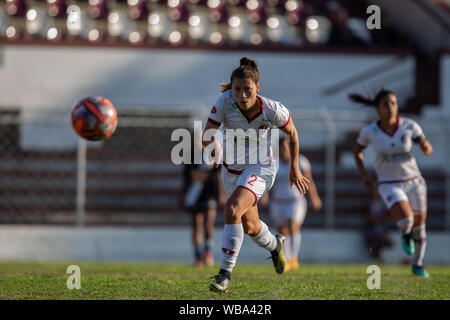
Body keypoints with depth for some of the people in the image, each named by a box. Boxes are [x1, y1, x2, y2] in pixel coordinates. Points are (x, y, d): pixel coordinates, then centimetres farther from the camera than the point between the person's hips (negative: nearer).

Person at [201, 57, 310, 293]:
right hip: (231, 168, 4)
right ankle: (274, 245, 55)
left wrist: (295, 169, 2)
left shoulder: (274, 110, -24)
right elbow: (205, 137, -27)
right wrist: (212, 143, -50)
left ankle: (225, 273, -19)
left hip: (261, 167, -4)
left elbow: (292, 133, -4)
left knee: (232, 209, -29)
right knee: (250, 227, 19)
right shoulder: (225, 102, -23)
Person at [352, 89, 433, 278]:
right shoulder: (369, 131, -12)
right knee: (406, 221, -26)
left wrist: (425, 146, -29)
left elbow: (428, 150, -5)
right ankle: (406, 234, 13)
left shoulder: (409, 126, -13)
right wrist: (364, 174, -3)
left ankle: (418, 264, 35)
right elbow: (357, 150, 8)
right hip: (390, 185, -2)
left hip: (413, 181, 2)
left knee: (419, 226, 9)